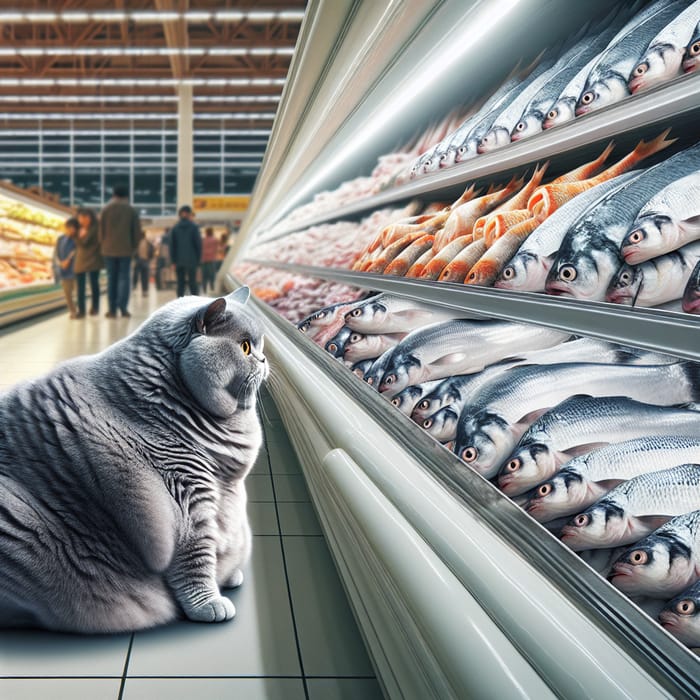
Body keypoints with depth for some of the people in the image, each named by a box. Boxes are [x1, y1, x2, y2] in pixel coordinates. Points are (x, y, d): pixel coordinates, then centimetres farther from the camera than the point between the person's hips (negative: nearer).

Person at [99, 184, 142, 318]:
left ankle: (112, 310, 3)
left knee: (111, 278, 6)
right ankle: (123, 307, -10)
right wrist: (134, 247, 11)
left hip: (109, 249, 1)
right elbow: (137, 232, 0)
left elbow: (101, 231, 4)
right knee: (124, 278, 1)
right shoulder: (132, 211, 2)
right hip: (126, 249, -1)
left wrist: (102, 246, 14)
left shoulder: (106, 210, 4)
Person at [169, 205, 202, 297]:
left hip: (179, 261, 2)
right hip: (191, 260, -2)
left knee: (180, 283, 7)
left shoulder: (174, 228, 6)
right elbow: (198, 244, -3)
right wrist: (198, 259, 4)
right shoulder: (194, 227, -4)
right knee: (192, 283, 0)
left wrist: (174, 261, 8)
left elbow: (172, 245, 6)